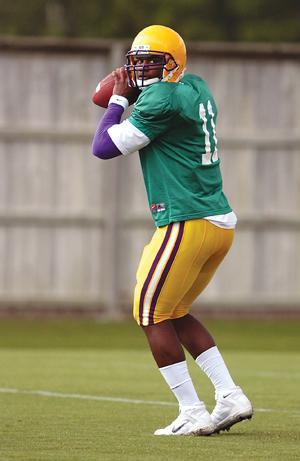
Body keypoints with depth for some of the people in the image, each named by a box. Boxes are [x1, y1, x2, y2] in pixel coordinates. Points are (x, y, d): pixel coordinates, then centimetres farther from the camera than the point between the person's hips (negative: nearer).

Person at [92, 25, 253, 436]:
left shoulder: (162, 99, -13)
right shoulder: (197, 90, 15)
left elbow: (104, 148, -8)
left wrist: (118, 100, 5)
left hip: (188, 224, -9)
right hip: (221, 221, 9)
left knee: (152, 315, 1)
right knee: (175, 313, 19)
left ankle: (193, 414, -2)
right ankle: (230, 397, 12)